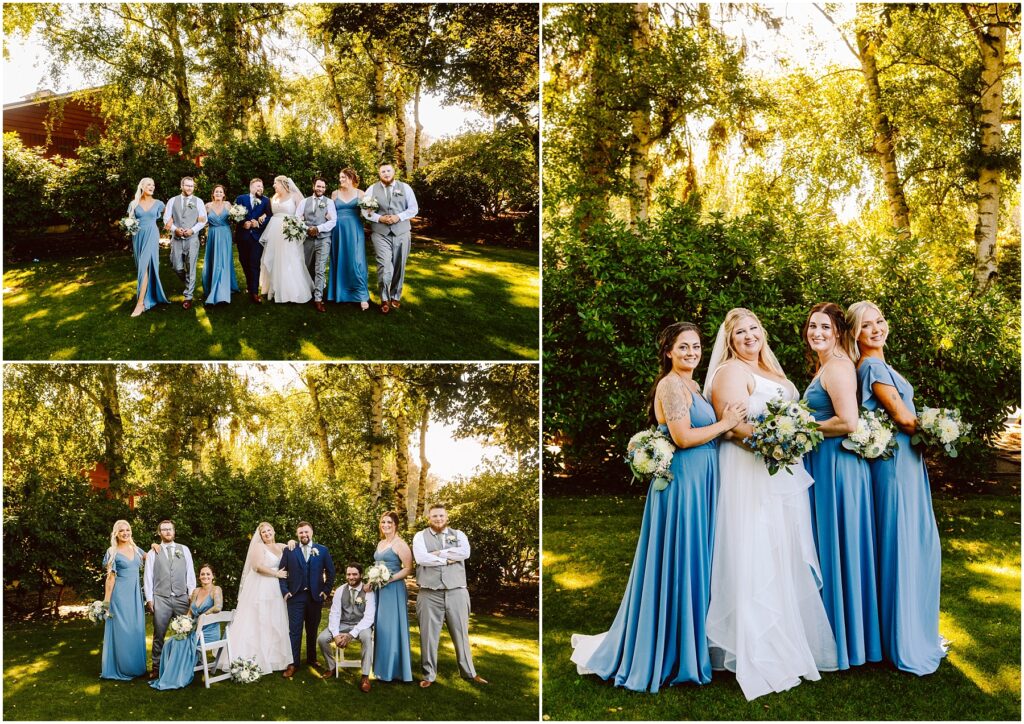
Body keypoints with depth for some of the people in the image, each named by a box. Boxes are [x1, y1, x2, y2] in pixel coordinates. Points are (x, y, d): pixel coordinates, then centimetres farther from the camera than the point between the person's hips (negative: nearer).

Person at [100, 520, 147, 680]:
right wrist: (106, 601, -8)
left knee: (137, 629, 7)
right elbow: (110, 578, -5)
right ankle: (122, 668, 7)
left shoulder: (135, 549, 10)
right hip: (120, 595, -5)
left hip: (135, 594, 5)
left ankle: (135, 666, 18)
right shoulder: (112, 552, -3)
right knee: (122, 630, -2)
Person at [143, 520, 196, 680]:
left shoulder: (184, 550, 10)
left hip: (182, 598, 1)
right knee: (158, 635, 3)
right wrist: (149, 598, -2)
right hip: (161, 599, -1)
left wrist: (192, 595, 3)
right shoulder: (153, 553, 8)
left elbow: (190, 573, 8)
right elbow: (148, 576, 5)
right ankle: (156, 667, 12)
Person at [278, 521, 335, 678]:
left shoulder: (322, 550, 4)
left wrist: (326, 590, 2)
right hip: (295, 596, -1)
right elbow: (281, 572, 3)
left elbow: (331, 572, 8)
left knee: (312, 630, 10)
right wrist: (285, 591, -6)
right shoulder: (288, 551, 4)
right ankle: (293, 664, 1)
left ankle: (312, 659, 23)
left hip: (315, 596, 1)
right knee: (294, 631, -3)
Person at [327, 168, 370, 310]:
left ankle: (362, 296, -9)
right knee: (340, 261, 7)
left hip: (354, 230, -3)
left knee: (356, 262, -8)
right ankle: (340, 292, 17)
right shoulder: (335, 193, 9)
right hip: (338, 230, 3)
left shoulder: (360, 193, 4)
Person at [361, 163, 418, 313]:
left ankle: (395, 296, 24)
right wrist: (379, 218, -12)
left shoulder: (405, 188, 5)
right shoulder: (372, 189, 6)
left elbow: (413, 209, 3)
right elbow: (365, 210, 4)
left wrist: (399, 217, -12)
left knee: (399, 267, 8)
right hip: (380, 234, -1)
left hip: (401, 233, 1)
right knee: (385, 266, -14)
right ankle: (384, 299, -1)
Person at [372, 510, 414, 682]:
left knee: (392, 628, -4)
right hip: (379, 589, 8)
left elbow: (408, 568, -15)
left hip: (393, 589, -8)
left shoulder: (400, 544, -10)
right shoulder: (380, 543, 14)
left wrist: (390, 579, -21)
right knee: (381, 627, 10)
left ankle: (395, 669, 4)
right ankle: (383, 667, 19)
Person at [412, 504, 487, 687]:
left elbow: (465, 552, -10)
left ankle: (469, 672, 22)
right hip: (429, 594, -1)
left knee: (461, 633, 10)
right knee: (428, 635, 4)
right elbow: (421, 558, -14)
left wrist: (439, 553, -11)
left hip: (456, 592, 1)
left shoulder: (458, 534, 9)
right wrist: (449, 558, -10)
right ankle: (429, 674, 16)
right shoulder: (420, 536, 4)